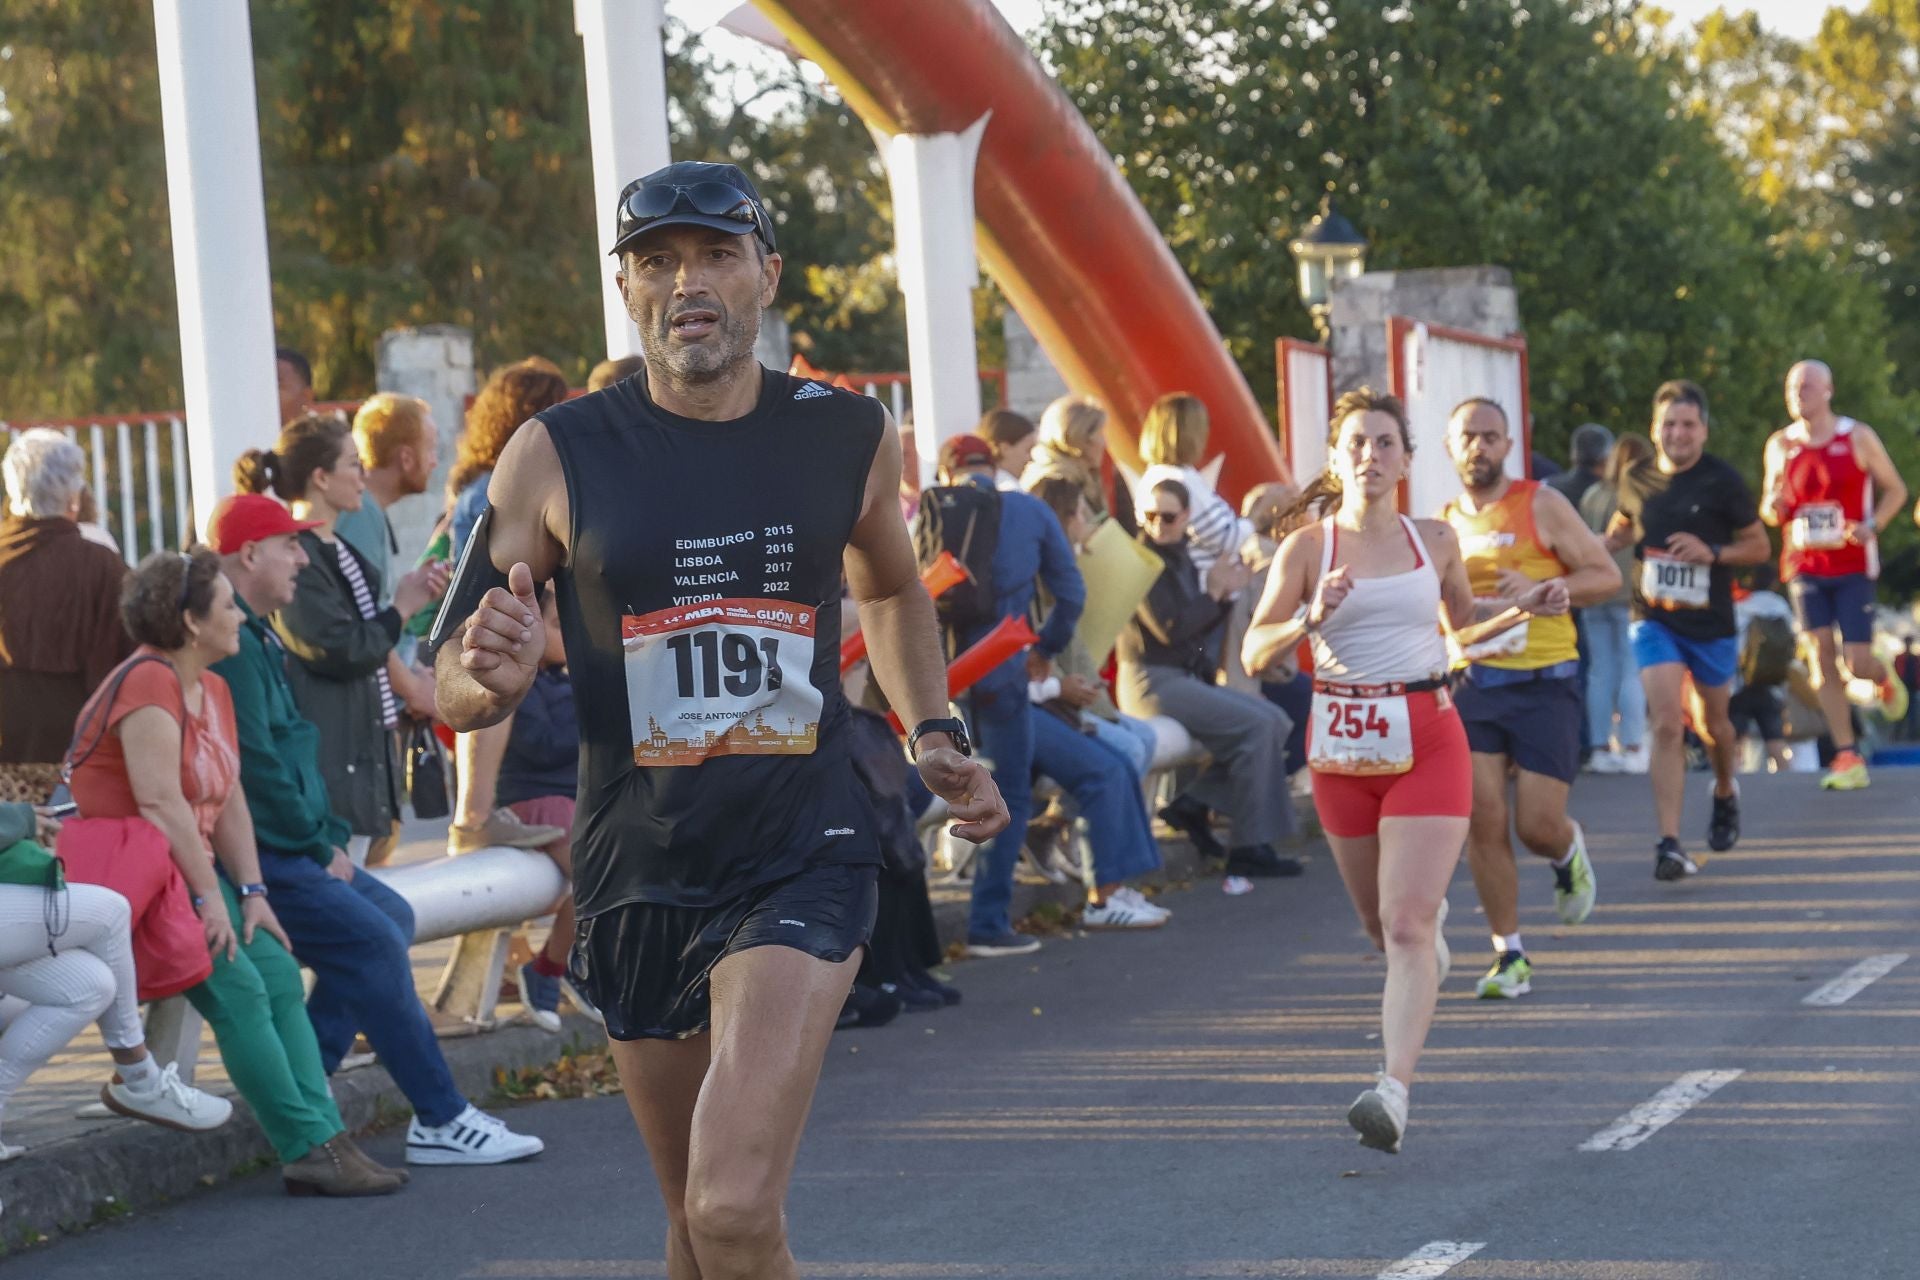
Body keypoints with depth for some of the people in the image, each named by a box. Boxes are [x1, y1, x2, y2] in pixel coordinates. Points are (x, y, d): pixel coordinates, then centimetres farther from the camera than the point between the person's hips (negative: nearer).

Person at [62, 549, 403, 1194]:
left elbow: (229, 802, 12)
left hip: (193, 868, 9)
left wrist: (251, 892, 1)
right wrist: (210, 897, -20)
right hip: (133, 872, -9)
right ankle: (308, 1146, -20)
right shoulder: (148, 684, -16)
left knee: (280, 974, -8)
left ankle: (324, 1139, -14)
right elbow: (161, 804, -21)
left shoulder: (212, 689, 14)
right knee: (237, 986, -21)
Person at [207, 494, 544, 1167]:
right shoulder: (230, 647, -15)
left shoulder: (257, 641, 20)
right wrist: (318, 847, -11)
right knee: (374, 941, -14)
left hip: (287, 850, 11)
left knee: (388, 913, 9)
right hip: (255, 854, -11)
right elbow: (256, 766, -21)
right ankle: (440, 1122, -11)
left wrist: (328, 835, 11)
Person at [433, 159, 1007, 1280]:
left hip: (803, 861, -1)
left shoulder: (849, 436, 1)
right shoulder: (557, 458, -4)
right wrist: (492, 678, -23)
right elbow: (453, 692, -1)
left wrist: (936, 738, 10)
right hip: (638, 879, 1)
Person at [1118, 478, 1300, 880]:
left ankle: (1194, 802, 1)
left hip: (1187, 677, 9)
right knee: (1255, 726, -21)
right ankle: (1249, 849, -18)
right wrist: (1213, 590, -10)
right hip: (1153, 681, -9)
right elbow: (1169, 630, -20)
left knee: (1277, 722, 1)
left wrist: (1224, 593, 2)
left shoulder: (1180, 558, 15)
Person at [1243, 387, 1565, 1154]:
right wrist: (1313, 617, -23)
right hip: (1343, 745, 1)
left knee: (1407, 924, -16)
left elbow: (1464, 624, 23)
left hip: (1428, 740, -1)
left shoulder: (1436, 541, 5)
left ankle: (1394, 1092, -25)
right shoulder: (1308, 548, -1)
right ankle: (1430, 921, 55)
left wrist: (1525, 609, 6)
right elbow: (1255, 653, -5)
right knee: (1380, 924, 17)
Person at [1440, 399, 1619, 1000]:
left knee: (1537, 826, -6)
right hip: (1472, 683, 3)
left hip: (1543, 682, -3)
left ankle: (1569, 853, 33)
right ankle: (1509, 956, 4)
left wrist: (1539, 588, -16)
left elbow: (1606, 575, -2)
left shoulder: (1541, 505, 0)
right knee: (1483, 820, -8)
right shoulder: (1443, 525, 13)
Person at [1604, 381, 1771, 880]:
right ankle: (1669, 844, -19)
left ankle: (1725, 793, 51)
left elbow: (1759, 545, -1)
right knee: (1666, 725, -15)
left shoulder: (1723, 481, -7)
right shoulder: (1637, 481, 1)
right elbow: (1623, 526, 21)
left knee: (1711, 723, 17)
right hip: (1655, 620, 0)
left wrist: (1712, 552, -19)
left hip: (1710, 622, 0)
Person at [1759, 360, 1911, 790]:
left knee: (1856, 661, -8)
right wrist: (1773, 507, -9)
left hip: (1853, 568, -3)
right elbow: (1769, 506, 16)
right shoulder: (1780, 445, 6)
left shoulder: (1858, 438, -3)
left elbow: (1896, 489, 4)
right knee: (1822, 657, -5)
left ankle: (1884, 679, 31)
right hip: (1804, 566, 3)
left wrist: (1873, 526, -14)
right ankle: (1846, 757, -2)